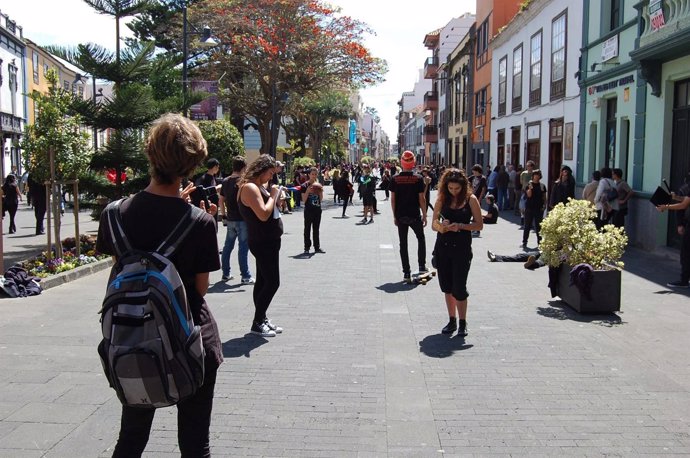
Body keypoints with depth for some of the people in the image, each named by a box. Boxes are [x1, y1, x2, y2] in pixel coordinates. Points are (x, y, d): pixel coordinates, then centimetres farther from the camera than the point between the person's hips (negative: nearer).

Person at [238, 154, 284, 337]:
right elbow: (263, 215, -27)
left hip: (268, 241, 10)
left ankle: (262, 319, 23)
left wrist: (276, 196, 3)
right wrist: (273, 195, -16)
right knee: (272, 282, -8)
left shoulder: (259, 186, 13)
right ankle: (257, 324, 1)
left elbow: (270, 209, 19)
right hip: (263, 242, -10)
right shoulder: (249, 187, -18)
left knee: (263, 281, 14)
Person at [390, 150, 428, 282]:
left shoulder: (395, 179, -2)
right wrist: (424, 215, 3)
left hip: (400, 216, 2)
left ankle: (406, 273, 7)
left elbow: (392, 199, 0)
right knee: (421, 239, 21)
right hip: (415, 215, -1)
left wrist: (395, 216, 9)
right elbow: (421, 198, -7)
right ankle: (422, 266, 21)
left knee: (403, 244, 7)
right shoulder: (418, 178, -8)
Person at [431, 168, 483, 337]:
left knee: (459, 288, -3)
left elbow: (479, 225, -4)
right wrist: (442, 226, -19)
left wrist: (461, 226, -19)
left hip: (462, 248, -3)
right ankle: (452, 321, 25)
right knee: (447, 286, 11)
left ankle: (462, 323, 14)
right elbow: (434, 224, 4)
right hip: (443, 247, 4)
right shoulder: (442, 199, 3)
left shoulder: (470, 199, -4)